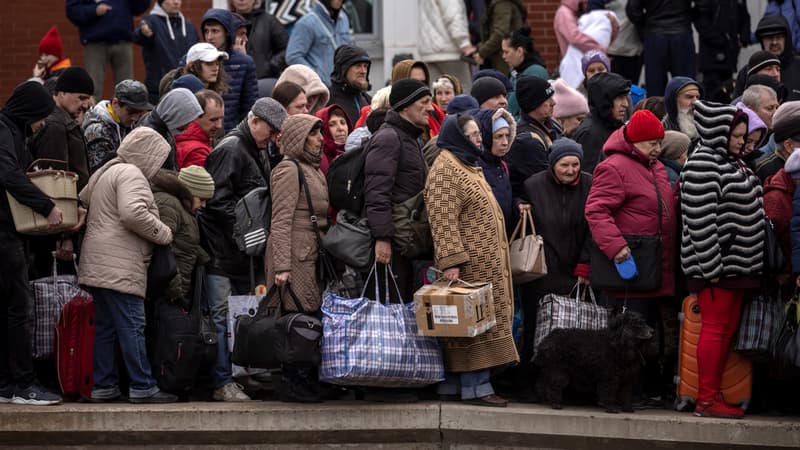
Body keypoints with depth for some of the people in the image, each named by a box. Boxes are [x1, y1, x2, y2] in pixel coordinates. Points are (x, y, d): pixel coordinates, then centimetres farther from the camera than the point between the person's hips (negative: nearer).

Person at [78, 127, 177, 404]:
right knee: (132, 326, -9)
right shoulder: (131, 174, -10)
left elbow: (81, 202, 26)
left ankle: (103, 386, 12)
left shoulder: (104, 172, 22)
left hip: (96, 264, 10)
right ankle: (142, 386, -9)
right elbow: (133, 213, -23)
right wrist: (164, 234, -11)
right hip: (120, 265, -10)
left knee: (105, 326, 11)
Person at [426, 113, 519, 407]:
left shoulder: (467, 167, 21)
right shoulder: (445, 170, -13)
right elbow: (443, 220, -21)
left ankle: (452, 383, 13)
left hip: (486, 262, 10)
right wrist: (451, 261, -27)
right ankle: (475, 386, -9)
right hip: (469, 265, -10)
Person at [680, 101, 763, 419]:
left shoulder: (733, 163, 17)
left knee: (728, 329, 11)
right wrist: (711, 266, -23)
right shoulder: (702, 166, -14)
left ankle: (714, 395, 16)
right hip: (716, 265, -10)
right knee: (715, 328, -7)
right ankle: (706, 399, -4)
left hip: (736, 265, 10)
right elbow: (700, 219, -20)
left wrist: (750, 261, 19)